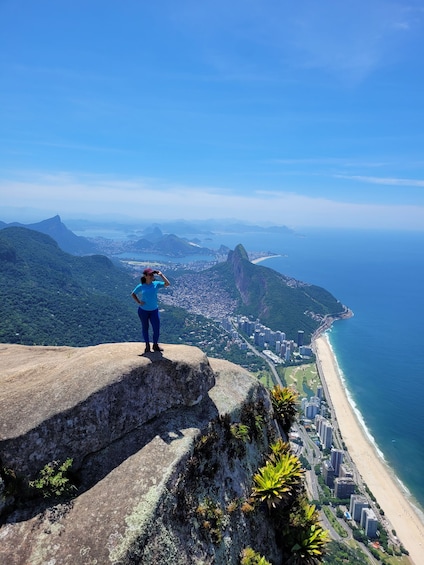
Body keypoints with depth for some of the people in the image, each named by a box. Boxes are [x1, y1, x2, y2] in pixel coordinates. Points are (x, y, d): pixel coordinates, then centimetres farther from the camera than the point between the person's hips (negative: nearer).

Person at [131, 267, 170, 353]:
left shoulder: (156, 284, -5)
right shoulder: (140, 286, -7)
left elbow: (167, 284, -17)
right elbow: (133, 294, 7)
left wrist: (161, 275, -17)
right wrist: (138, 302, -6)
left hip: (154, 310, 1)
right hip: (143, 310, -1)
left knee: (157, 328, -2)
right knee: (145, 328, 12)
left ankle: (155, 345, 20)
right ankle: (147, 346, 28)